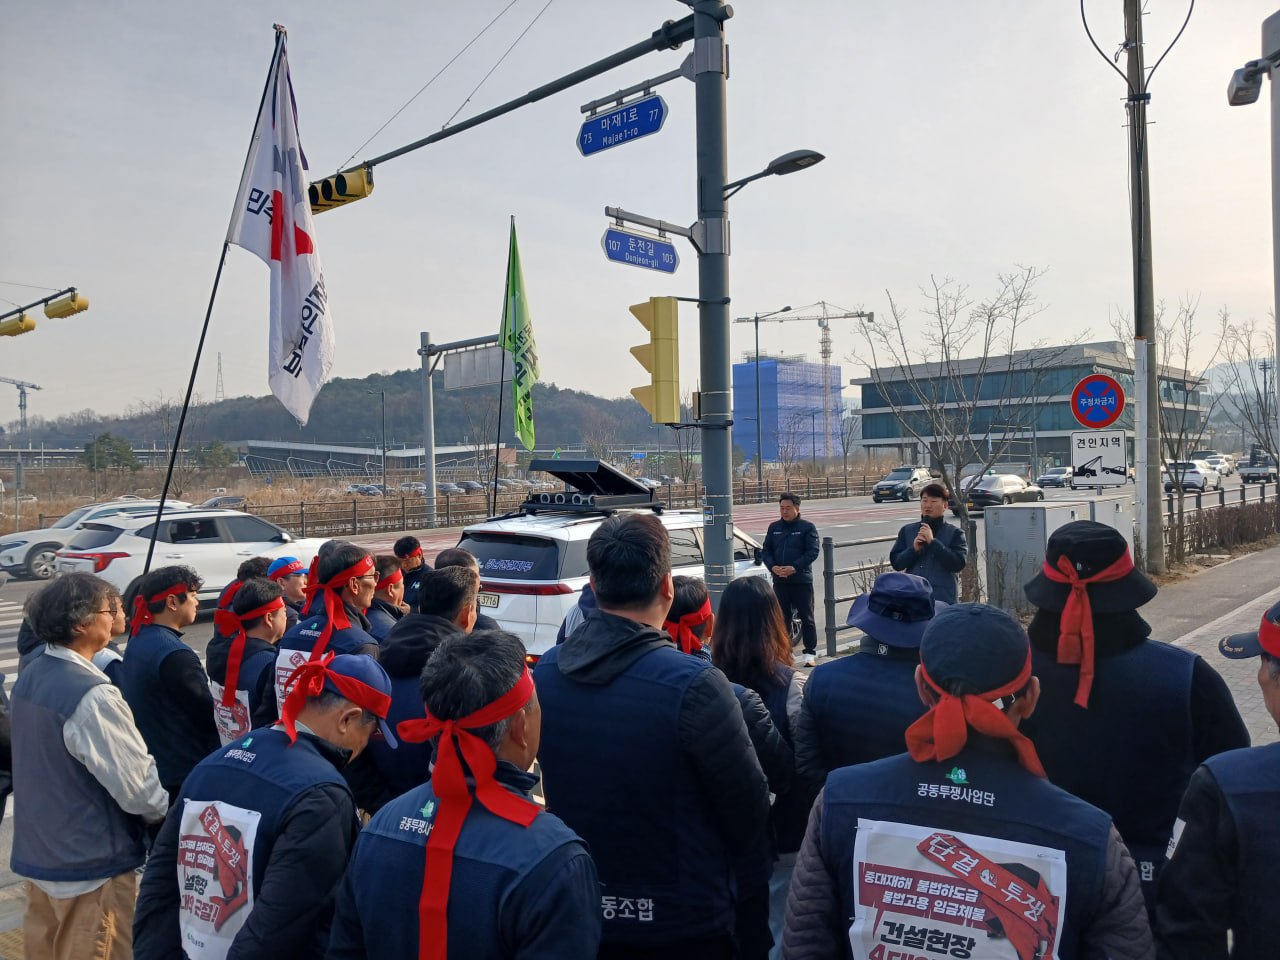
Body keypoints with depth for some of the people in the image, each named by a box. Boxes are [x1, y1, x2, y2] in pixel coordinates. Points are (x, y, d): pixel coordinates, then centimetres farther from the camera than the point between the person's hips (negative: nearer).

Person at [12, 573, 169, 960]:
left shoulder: (30, 675, 0)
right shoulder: (92, 695, -27)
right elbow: (137, 788, -23)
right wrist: (172, 813, -4)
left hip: (37, 852, 8)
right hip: (91, 863, -8)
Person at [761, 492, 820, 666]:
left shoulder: (807, 528, -2)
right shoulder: (774, 528, 11)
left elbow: (812, 552, -10)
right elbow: (766, 551, 11)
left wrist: (794, 568, -20)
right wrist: (773, 567, -9)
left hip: (802, 580, -4)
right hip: (779, 581, 4)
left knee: (806, 617, 2)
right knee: (782, 617, 10)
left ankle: (810, 652, 10)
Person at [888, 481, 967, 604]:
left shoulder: (955, 533, 4)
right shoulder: (907, 530, 12)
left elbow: (959, 563, -10)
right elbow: (896, 563, 8)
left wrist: (933, 542, -15)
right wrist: (914, 549, -10)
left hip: (943, 600, -2)